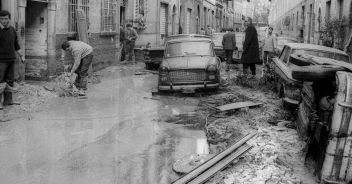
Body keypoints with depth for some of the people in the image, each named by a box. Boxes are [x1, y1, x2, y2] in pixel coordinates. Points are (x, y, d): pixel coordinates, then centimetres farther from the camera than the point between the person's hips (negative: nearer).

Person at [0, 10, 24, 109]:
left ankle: (8, 100, 17)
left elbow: (16, 45, 21)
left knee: (10, 80, 10)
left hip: (11, 59, 6)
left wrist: (21, 55, 21)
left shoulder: (12, 30, 11)